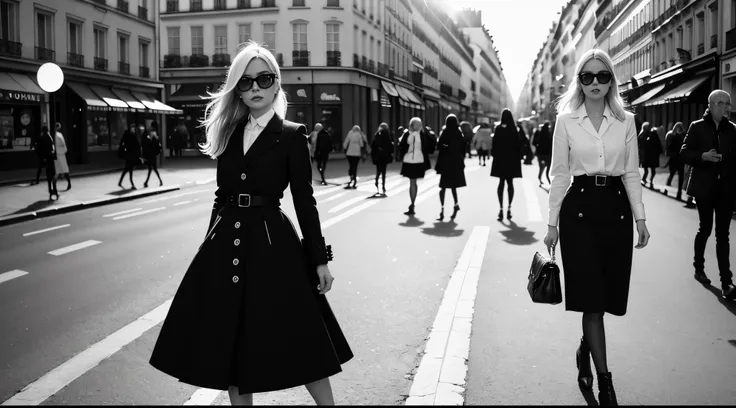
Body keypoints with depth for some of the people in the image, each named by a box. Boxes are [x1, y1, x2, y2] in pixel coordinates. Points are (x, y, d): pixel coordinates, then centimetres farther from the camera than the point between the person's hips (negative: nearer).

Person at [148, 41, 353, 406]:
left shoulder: (291, 135, -2)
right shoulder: (229, 132, 10)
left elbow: (304, 201, -4)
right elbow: (223, 194, 13)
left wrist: (319, 259, -6)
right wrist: (212, 243, 14)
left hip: (271, 244, -5)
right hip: (225, 242, 5)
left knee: (298, 338, -1)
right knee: (228, 342, 11)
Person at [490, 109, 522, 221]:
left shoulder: (498, 128, -5)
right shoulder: (514, 129, -5)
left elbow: (494, 144, -6)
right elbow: (519, 144, -4)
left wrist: (494, 155, 4)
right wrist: (518, 156, 4)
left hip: (500, 159, 0)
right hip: (512, 160, 0)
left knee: (501, 182, 5)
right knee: (510, 183, 9)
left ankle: (501, 208, -6)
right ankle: (509, 208, 6)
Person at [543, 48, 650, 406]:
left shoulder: (626, 121, 7)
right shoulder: (565, 120, 2)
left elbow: (632, 173, 8)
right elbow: (560, 174, 2)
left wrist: (640, 218, 2)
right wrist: (552, 223, 0)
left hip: (616, 207, 3)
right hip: (580, 207, -2)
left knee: (607, 294, 9)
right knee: (591, 299, -5)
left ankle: (584, 350, 36)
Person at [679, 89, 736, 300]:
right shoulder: (697, 127, -1)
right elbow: (684, 153, -4)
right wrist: (703, 156, -20)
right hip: (705, 187, -2)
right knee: (705, 228, 10)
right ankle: (698, 267, 32)